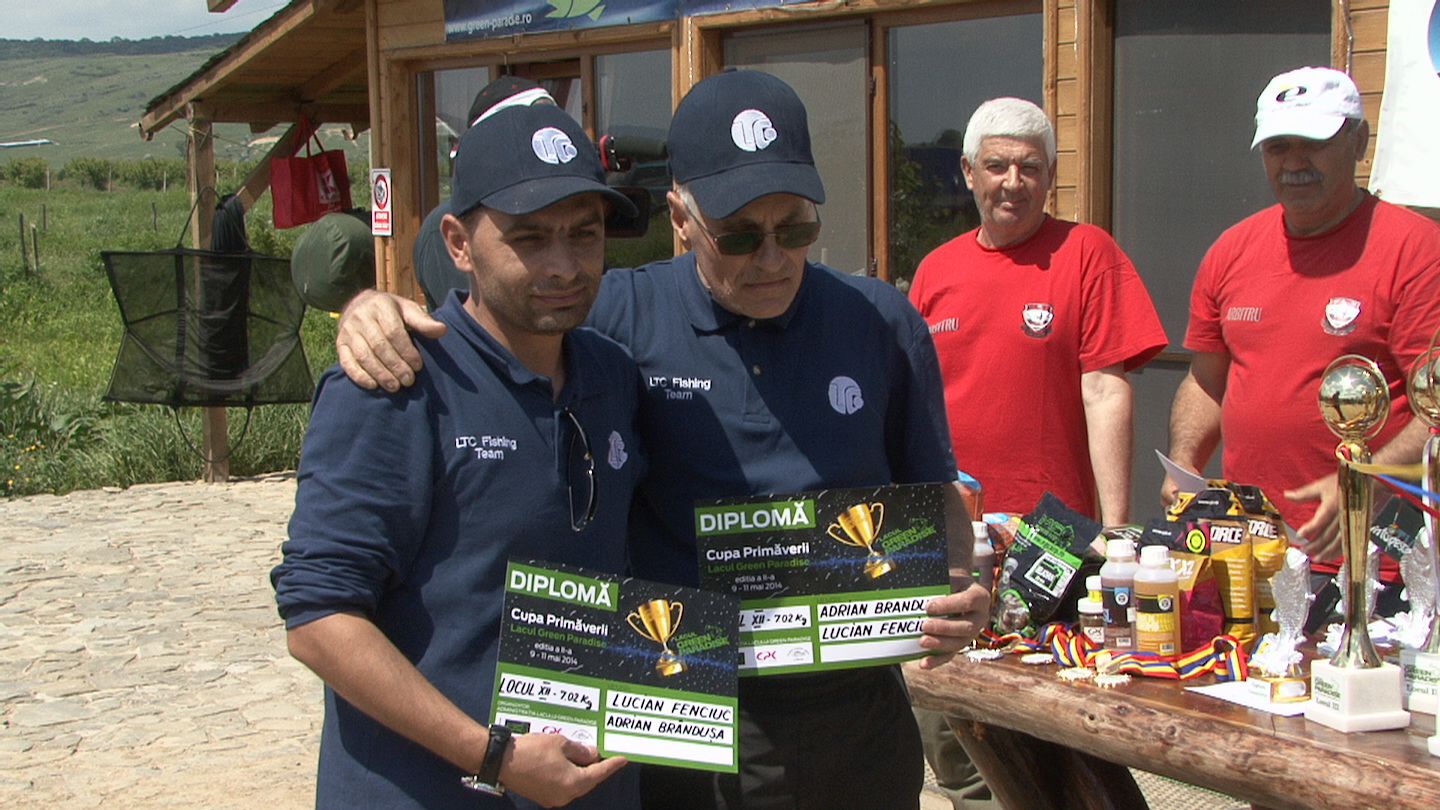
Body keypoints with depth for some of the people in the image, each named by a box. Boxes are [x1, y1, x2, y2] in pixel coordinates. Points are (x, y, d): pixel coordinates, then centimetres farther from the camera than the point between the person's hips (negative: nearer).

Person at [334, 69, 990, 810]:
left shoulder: (883, 325, 0)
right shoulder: (624, 317, -6)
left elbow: (935, 497, 10)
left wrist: (957, 589, -10)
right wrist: (375, 309, -19)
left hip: (853, 718, 2)